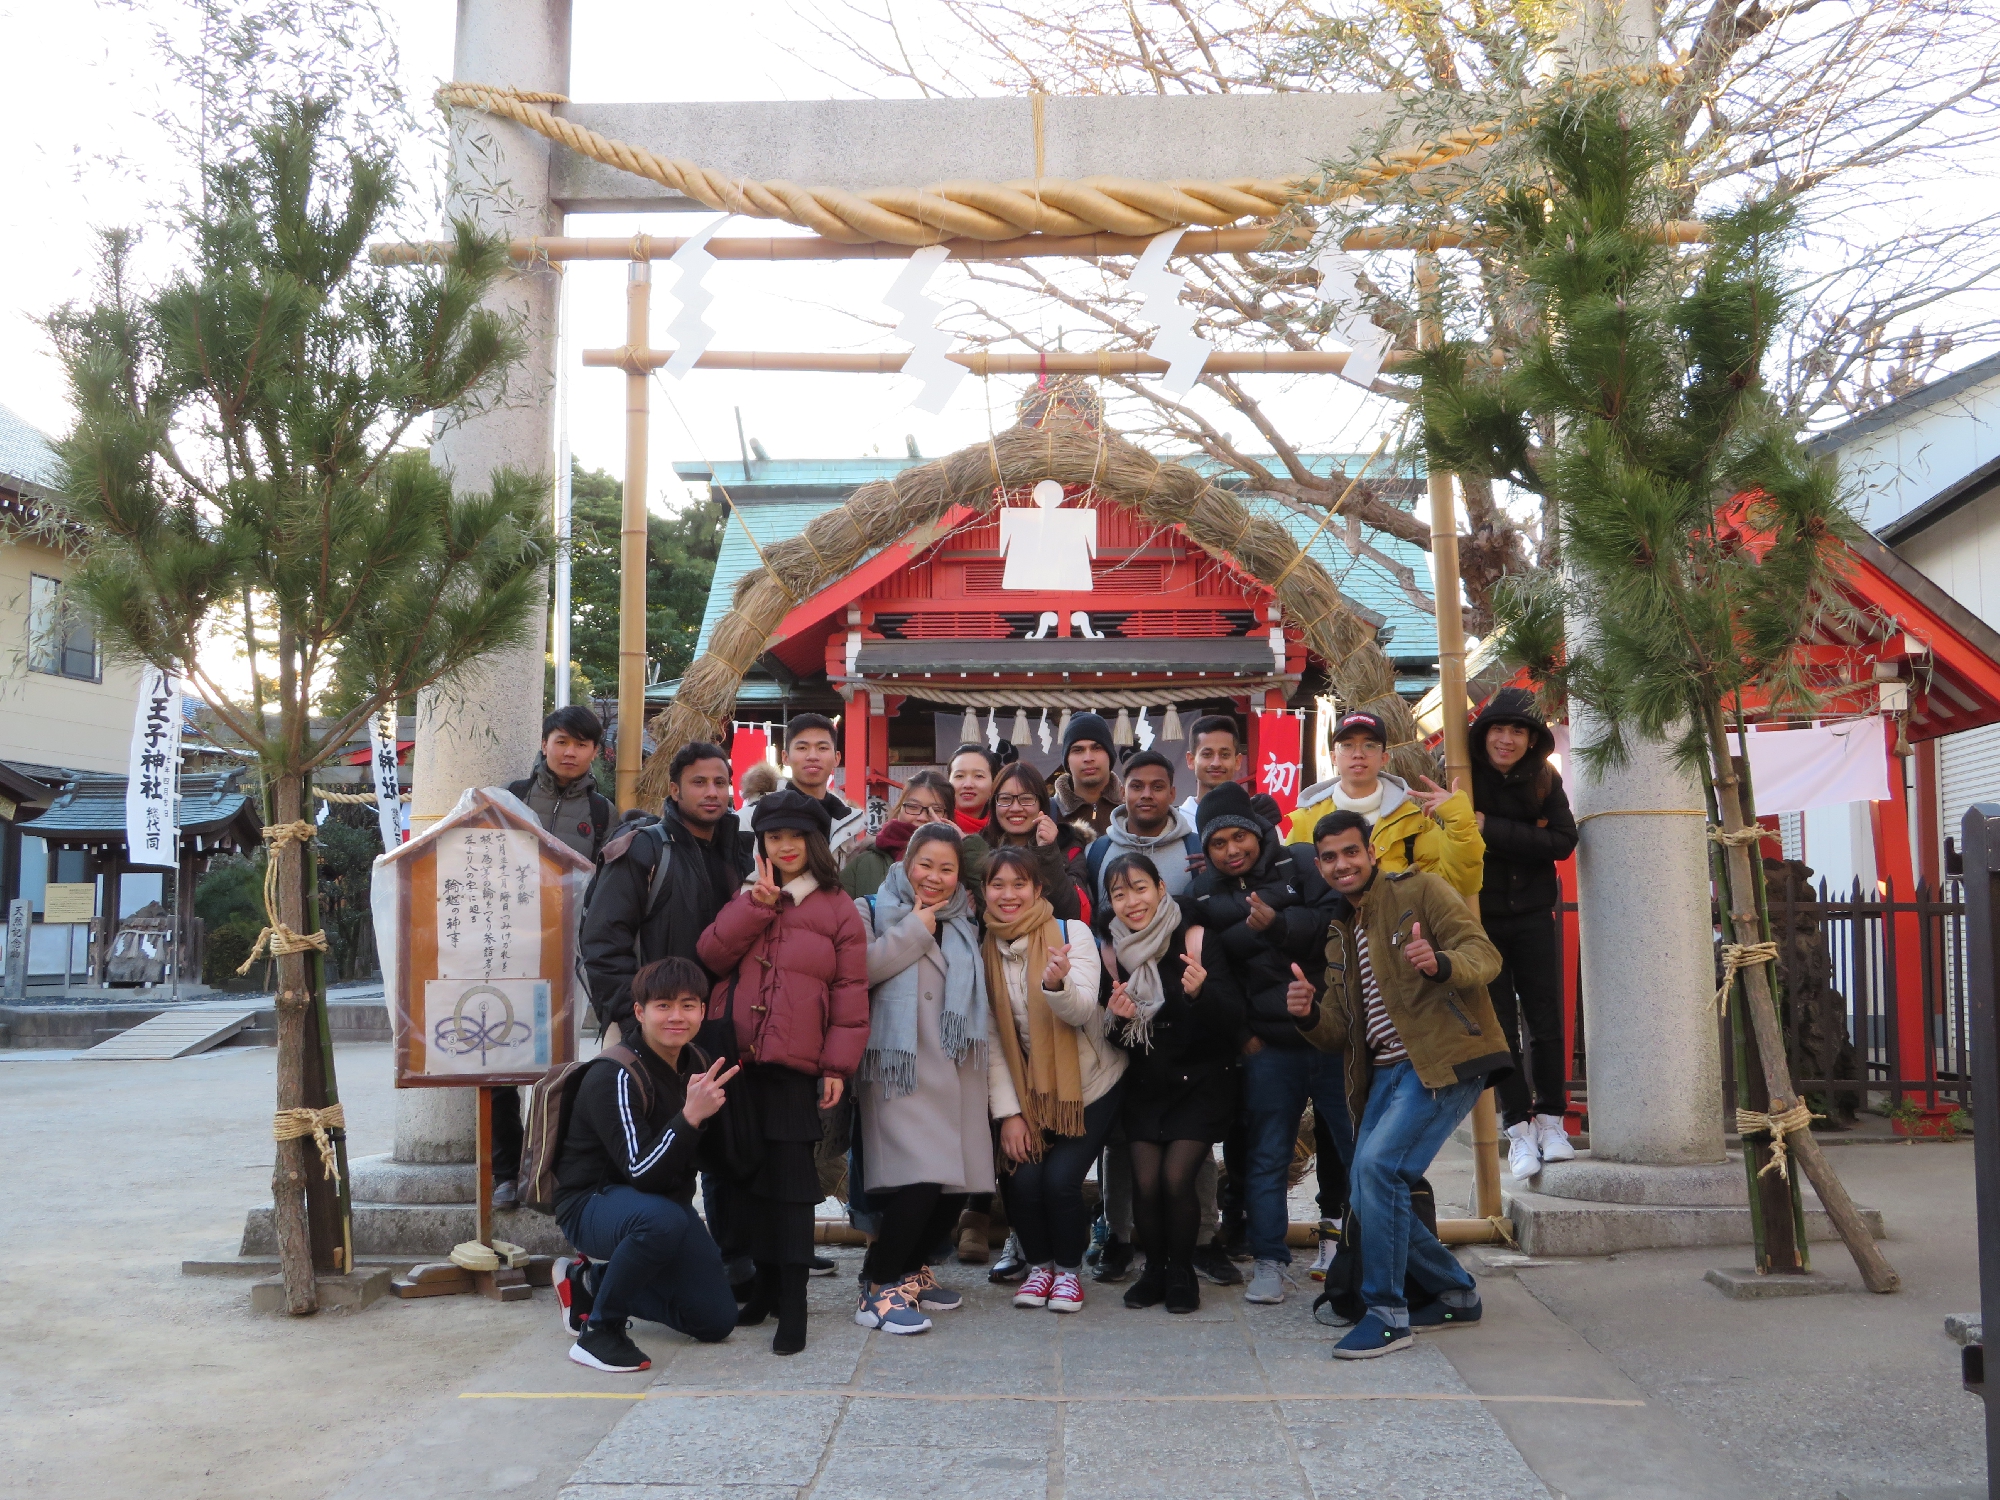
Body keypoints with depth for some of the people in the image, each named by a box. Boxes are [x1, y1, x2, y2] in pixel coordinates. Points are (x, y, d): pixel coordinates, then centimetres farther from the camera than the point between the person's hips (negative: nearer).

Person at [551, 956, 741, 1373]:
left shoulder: (696, 1063, -1)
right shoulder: (615, 1077, -23)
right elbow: (641, 1173, -30)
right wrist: (691, 1116, -41)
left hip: (666, 1200, 8)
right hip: (591, 1204, -7)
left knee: (717, 1321, 2)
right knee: (661, 1218, -41)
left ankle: (590, 1283, 16)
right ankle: (598, 1330, -19)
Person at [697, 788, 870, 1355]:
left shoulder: (838, 909, 4)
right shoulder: (747, 899, 17)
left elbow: (850, 992, 1)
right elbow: (711, 955, 1)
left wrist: (838, 1064, -5)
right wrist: (757, 902, -9)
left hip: (792, 1064, -4)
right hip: (733, 1056, 4)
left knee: (789, 1175, -6)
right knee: (745, 1173, 8)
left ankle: (792, 1300, 0)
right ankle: (765, 1281, 21)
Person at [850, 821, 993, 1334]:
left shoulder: (964, 922, 21)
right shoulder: (877, 911, 5)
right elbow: (861, 968, -13)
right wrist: (916, 927, -7)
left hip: (954, 1071, 6)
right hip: (900, 1069, -6)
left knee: (956, 1186, 1)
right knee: (919, 1180, -18)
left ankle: (910, 1270, 23)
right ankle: (879, 1289, -4)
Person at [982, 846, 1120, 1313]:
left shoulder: (1072, 934, -12)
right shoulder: (983, 950, -3)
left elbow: (1083, 1011, -25)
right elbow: (992, 1039, -3)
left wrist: (1057, 984, -47)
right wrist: (1008, 1113, -9)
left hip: (1089, 1084, -3)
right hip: (1026, 1090, 3)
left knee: (1060, 1179, -17)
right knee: (1022, 1179, -14)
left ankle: (1069, 1269, 10)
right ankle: (1039, 1265, 15)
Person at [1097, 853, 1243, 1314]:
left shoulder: (1196, 940, -11)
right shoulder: (1110, 952, 1)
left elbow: (1234, 1020, -14)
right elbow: (1110, 1039, 8)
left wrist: (1201, 992, -34)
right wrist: (1116, 1016, -15)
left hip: (1200, 1081, -3)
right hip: (1143, 1085, 3)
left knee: (1176, 1177, -16)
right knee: (1145, 1180, -11)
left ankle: (1181, 1272, 7)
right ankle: (1154, 1268, 13)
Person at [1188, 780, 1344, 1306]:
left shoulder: (1300, 865, 0)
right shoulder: (1203, 896, 9)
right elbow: (1210, 974, 10)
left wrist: (1280, 924, -25)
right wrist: (1238, 1031, 4)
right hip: (1267, 1044, 3)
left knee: (1357, 1145, 1)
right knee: (1267, 1155, 7)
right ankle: (1269, 1259, 16)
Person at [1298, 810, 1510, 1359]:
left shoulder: (1420, 890, 0)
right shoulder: (1338, 935, 20)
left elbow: (1484, 953, -12)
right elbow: (1340, 1033, 17)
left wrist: (1440, 962, -34)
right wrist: (1308, 1016, -5)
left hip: (1446, 1059, -8)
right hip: (1387, 1071, 8)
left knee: (1377, 1165, -23)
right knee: (1366, 1196, 2)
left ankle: (1387, 1314, -11)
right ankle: (1456, 1294, 24)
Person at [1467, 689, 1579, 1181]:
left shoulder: (1544, 780, -1)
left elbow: (1563, 841, -12)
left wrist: (1492, 830, -20)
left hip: (1532, 915, 2)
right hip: (1481, 918, -1)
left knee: (1546, 1020, 4)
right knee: (1501, 1025, 3)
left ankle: (1551, 1121, 18)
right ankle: (1518, 1129, 10)